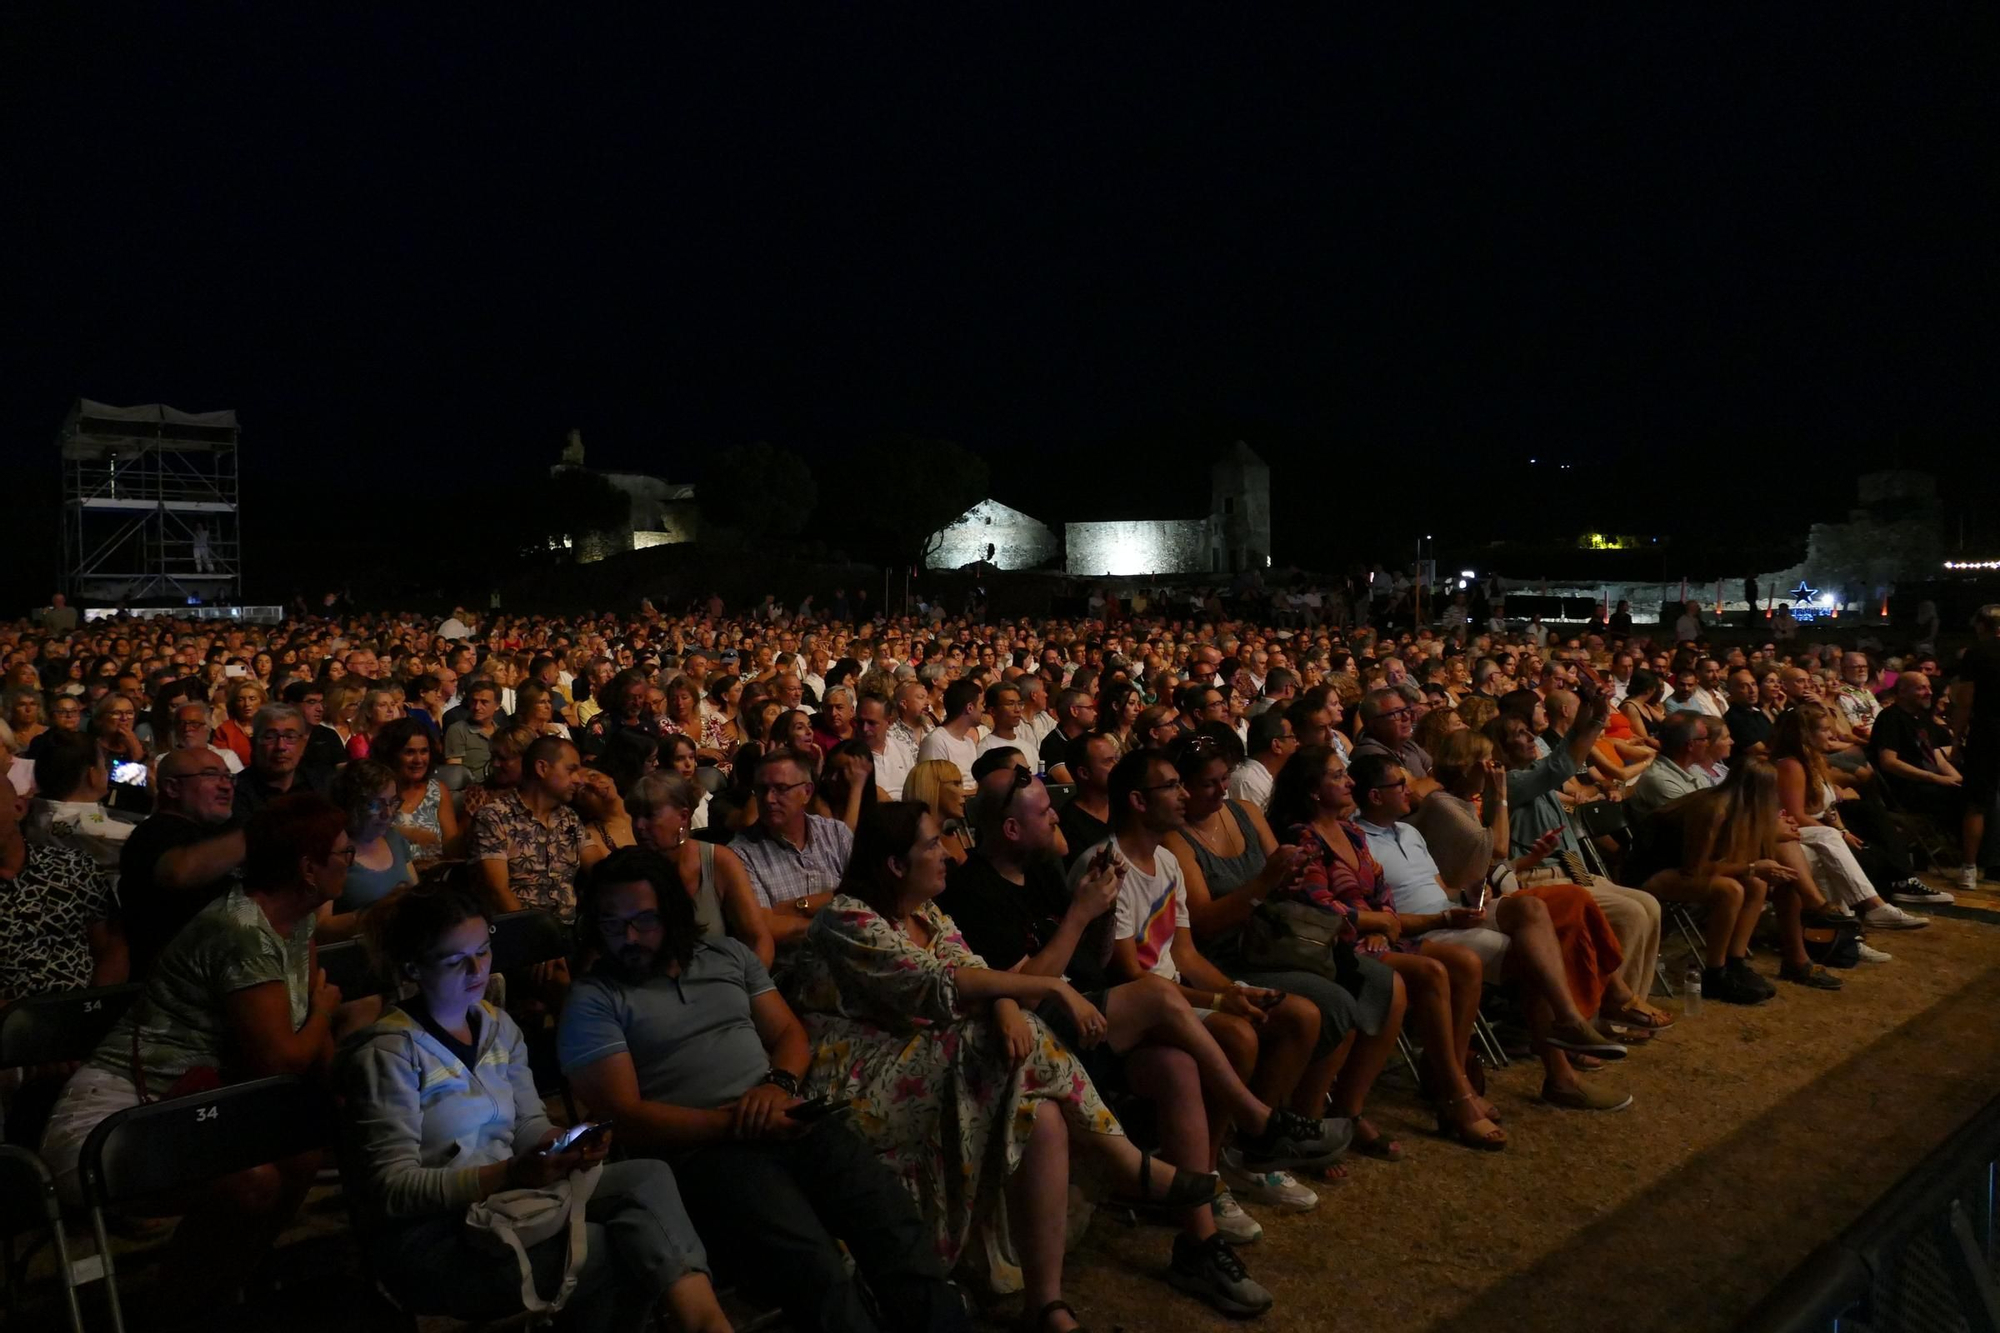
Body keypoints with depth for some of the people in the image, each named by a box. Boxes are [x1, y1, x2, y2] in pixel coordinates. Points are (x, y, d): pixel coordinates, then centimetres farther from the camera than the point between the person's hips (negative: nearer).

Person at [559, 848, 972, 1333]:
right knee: (816, 1269, -32)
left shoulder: (727, 953, 19)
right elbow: (624, 1117, -4)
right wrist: (736, 1124, -13)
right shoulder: (592, 1000, 3)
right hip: (700, 1150, -4)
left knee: (898, 1231, -21)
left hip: (792, 1124, 4)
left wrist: (779, 1083, -4)